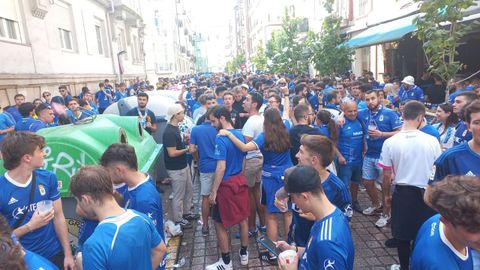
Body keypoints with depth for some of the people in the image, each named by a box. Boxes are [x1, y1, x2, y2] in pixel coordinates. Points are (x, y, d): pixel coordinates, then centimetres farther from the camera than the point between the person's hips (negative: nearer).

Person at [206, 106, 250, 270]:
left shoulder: (221, 139, -20)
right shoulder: (240, 135, 4)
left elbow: (221, 167, -24)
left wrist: (213, 191, -17)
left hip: (227, 184, -8)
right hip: (240, 181, 8)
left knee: (219, 223, 8)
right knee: (242, 218, 18)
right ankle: (244, 254, 34)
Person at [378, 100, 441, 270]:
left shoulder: (390, 142, -13)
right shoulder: (432, 140, -11)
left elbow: (387, 175, -7)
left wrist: (386, 194, 9)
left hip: (402, 193, -1)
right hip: (427, 193, 1)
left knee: (403, 235, 14)